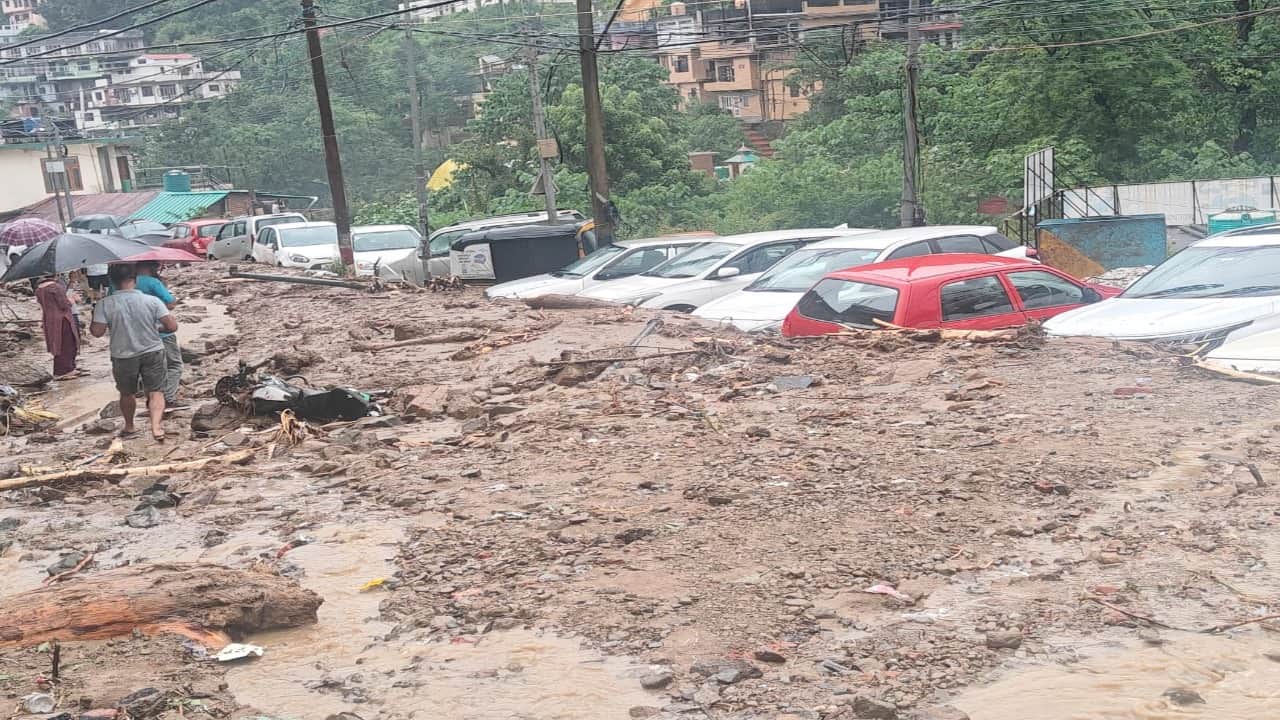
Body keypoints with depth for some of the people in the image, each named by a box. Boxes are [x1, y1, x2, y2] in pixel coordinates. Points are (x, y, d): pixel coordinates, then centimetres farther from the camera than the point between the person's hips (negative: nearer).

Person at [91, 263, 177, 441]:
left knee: (127, 393, 20)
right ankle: (156, 425, -17)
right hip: (153, 352, 0)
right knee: (156, 392, 4)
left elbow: (97, 332, -15)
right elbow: (172, 326, -13)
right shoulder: (152, 301, -11)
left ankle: (129, 427, 36)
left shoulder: (105, 304, -14)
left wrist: (92, 322, 6)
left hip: (123, 356, 1)